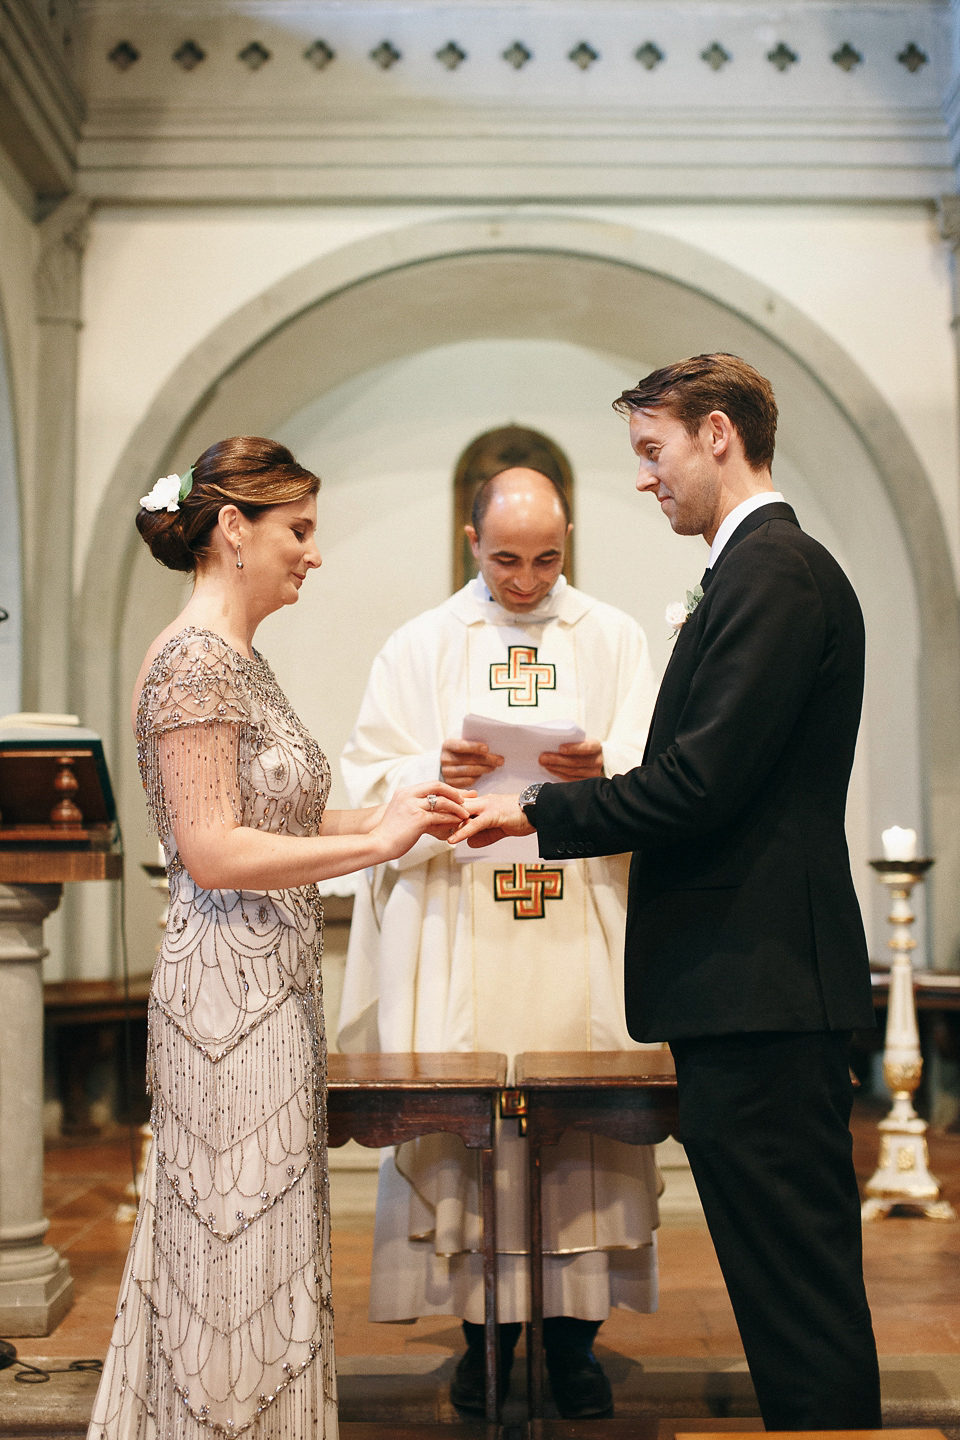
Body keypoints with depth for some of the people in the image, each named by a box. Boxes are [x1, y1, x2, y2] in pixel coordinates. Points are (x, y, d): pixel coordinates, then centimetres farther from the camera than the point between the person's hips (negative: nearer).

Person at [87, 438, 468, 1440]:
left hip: (269, 986, 10)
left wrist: (391, 815, 5)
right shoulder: (196, 659, -16)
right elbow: (213, 852, -21)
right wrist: (374, 843, -19)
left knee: (264, 1241, 17)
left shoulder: (236, 659, 14)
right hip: (230, 990, -10)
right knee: (238, 1249, 1)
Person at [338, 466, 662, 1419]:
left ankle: (574, 1336, 13)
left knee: (586, 1119, 0)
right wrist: (434, 773, -17)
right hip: (457, 932, 0)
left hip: (582, 930, 0)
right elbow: (370, 781, 3)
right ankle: (486, 1332, 14)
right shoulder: (420, 647, 9)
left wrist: (602, 769, -18)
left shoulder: (614, 639, 10)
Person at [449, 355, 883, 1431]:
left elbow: (702, 781, -20)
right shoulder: (770, 568, 20)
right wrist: (595, 795, 10)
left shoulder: (774, 571, -13)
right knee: (788, 1281, 17)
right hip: (755, 983, 11)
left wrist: (542, 812, -10)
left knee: (798, 1286, -2)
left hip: (759, 983, -11)